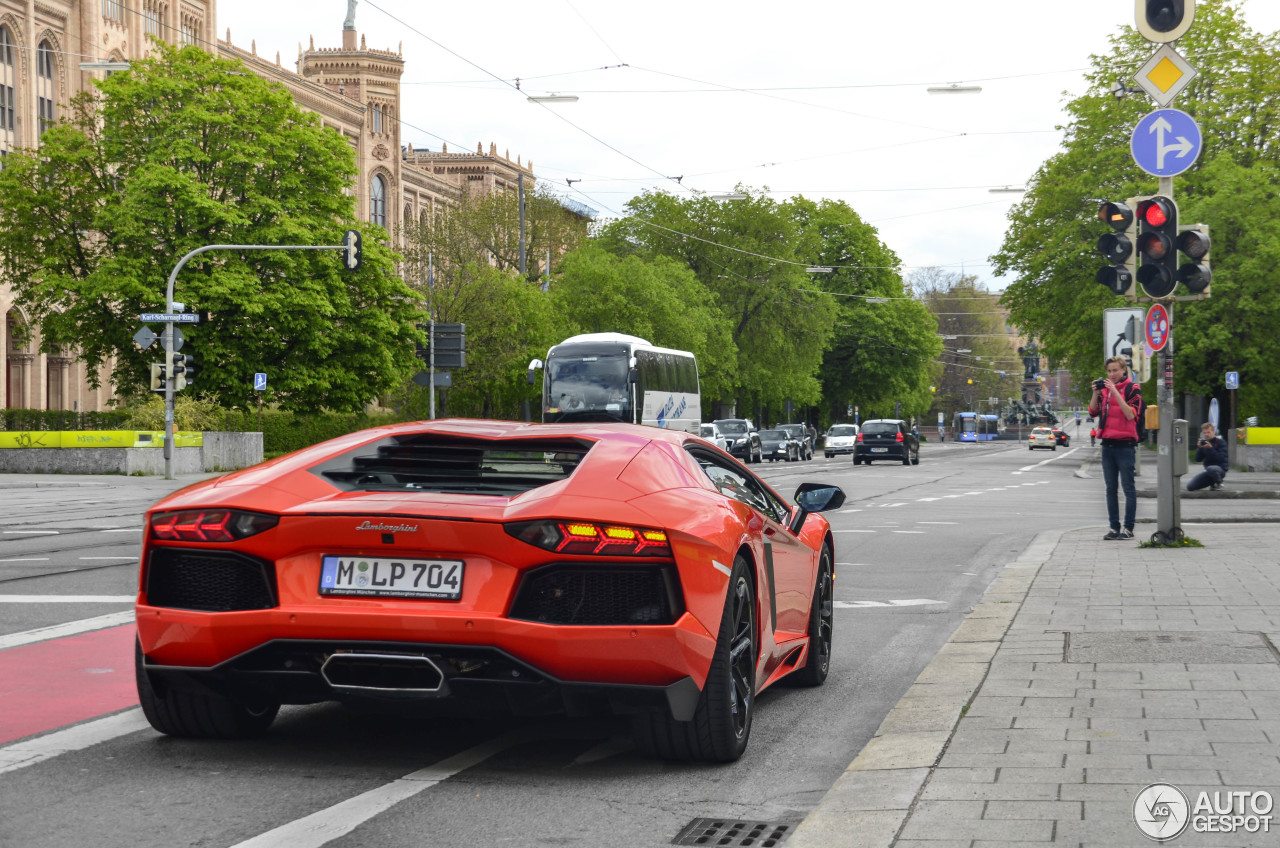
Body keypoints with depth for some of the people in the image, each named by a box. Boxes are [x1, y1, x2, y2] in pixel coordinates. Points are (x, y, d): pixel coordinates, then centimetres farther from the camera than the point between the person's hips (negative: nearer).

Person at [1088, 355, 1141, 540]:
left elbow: (1131, 414, -15)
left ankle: (1128, 528, -2)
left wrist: (1115, 392, -19)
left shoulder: (1132, 388, -3)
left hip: (1125, 444, -6)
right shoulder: (1104, 388, 13)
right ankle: (1114, 527, 12)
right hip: (1107, 444, 6)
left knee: (1128, 487, -4)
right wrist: (1096, 393, -5)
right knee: (1111, 488, 8)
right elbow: (1093, 412, 10)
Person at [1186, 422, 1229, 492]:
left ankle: (1218, 483, -10)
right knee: (1190, 487, -4)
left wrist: (1211, 448, -25)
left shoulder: (1220, 441, -8)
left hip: (1220, 468, -6)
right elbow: (1198, 459, 3)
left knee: (1210, 469, -43)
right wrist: (1199, 448, -13)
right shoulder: (1203, 442, 7)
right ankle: (1213, 483, 15)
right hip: (1208, 470, 6)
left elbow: (1221, 458, -18)